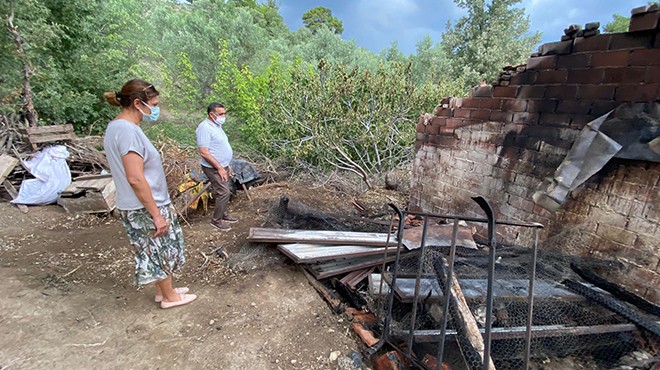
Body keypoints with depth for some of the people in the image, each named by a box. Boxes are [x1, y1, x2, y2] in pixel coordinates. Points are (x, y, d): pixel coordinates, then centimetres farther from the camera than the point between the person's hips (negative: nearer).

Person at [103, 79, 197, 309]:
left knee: (157, 251, 22)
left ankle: (162, 290, 38)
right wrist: (157, 214, -22)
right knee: (162, 250, 9)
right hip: (145, 208, -9)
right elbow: (135, 178, -28)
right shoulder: (128, 130, -23)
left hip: (132, 207, 9)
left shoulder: (114, 127, 8)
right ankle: (169, 296, 28)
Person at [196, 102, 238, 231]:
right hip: (214, 168, -9)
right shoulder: (205, 127, -20)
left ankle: (223, 214, 32)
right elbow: (204, 153, -23)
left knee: (223, 192, 16)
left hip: (222, 166, 9)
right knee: (223, 193, -7)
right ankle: (216, 220, 8)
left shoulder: (216, 125, 11)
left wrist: (227, 166, 17)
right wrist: (219, 168, -20)